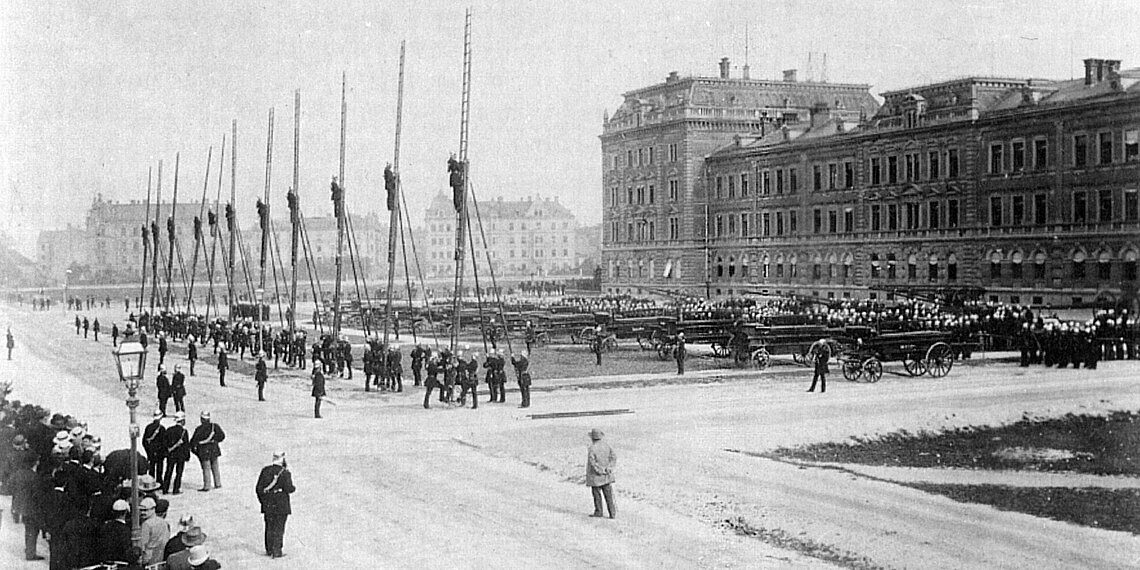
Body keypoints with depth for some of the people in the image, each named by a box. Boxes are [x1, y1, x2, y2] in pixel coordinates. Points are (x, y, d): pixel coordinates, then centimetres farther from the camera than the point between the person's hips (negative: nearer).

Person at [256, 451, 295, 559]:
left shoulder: (265, 470, 0)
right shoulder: (285, 473, -13)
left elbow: (259, 488, 3)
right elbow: (289, 489, -15)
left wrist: (262, 501, 13)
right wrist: (293, 488, 7)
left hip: (268, 504, 4)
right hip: (281, 504, -4)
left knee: (269, 527, 15)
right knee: (279, 528, 4)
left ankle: (269, 550, 23)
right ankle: (277, 551, 3)